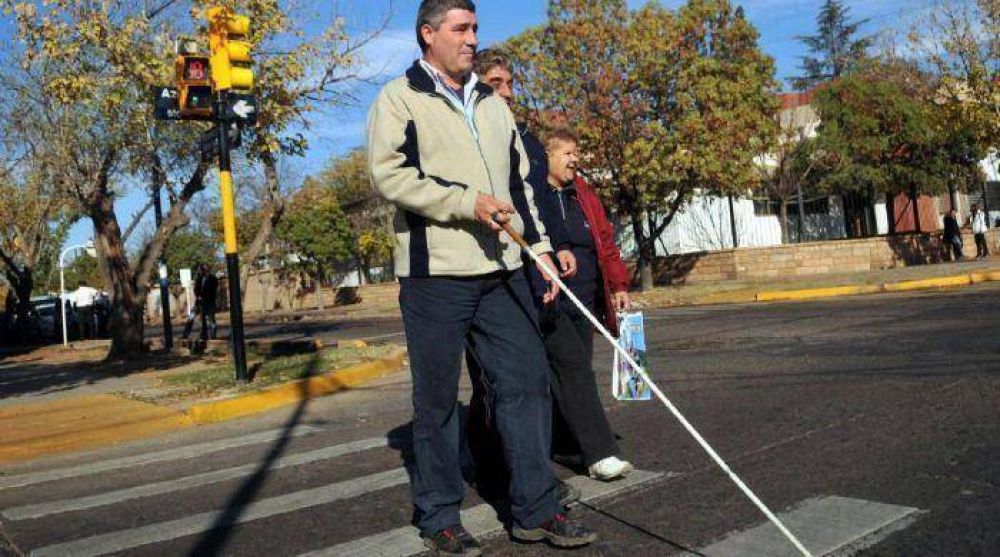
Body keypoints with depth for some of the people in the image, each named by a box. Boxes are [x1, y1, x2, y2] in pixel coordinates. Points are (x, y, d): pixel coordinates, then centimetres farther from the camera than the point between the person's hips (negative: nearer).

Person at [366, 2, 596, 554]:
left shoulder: (492, 104, 22)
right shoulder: (399, 98, 2)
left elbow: (519, 182, 23)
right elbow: (390, 174, -12)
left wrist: (540, 247, 13)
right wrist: (467, 201, -18)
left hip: (501, 271, 6)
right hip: (435, 275, -6)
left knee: (527, 381, 3)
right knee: (437, 399, 3)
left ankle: (535, 509, 14)